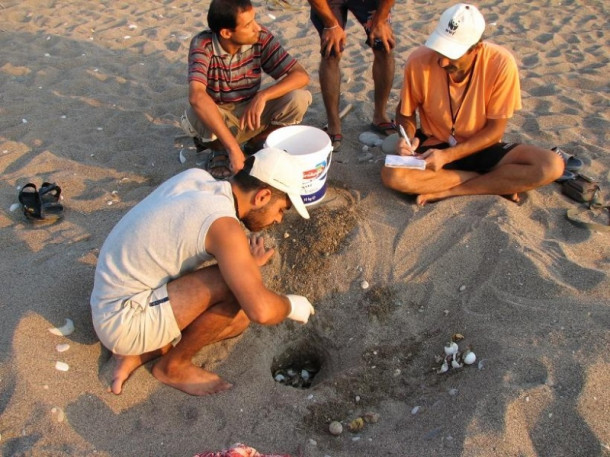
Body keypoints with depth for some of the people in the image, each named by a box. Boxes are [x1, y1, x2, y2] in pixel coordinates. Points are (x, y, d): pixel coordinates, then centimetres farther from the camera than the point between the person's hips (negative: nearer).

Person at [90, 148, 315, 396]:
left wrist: (244, 263, 2)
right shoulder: (223, 224, -26)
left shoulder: (195, 177, -2)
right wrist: (290, 305, -11)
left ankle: (136, 355, 11)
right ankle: (173, 366, 0)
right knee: (238, 286, -22)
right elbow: (261, 310, -33)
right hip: (124, 321, -9)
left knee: (239, 317, 9)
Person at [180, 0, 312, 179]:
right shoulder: (203, 44, -26)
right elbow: (196, 96, -42)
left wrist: (262, 96, -35)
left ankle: (255, 145, 4)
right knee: (197, 116, -38)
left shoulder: (261, 38, -17)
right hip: (215, 117, -2)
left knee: (299, 99, -22)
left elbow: (301, 75, -19)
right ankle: (219, 149, -1)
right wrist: (232, 146, -49)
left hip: (250, 114, 3)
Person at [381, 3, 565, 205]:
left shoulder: (501, 63, -21)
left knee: (551, 166, -23)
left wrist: (447, 156, -25)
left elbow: (495, 130, -14)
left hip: (481, 147, 0)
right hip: (434, 144, 1)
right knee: (392, 175, -31)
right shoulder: (419, 61, -19)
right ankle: (499, 183, -16)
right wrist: (408, 138, -23)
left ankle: (446, 191, -17)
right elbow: (405, 112, -2)